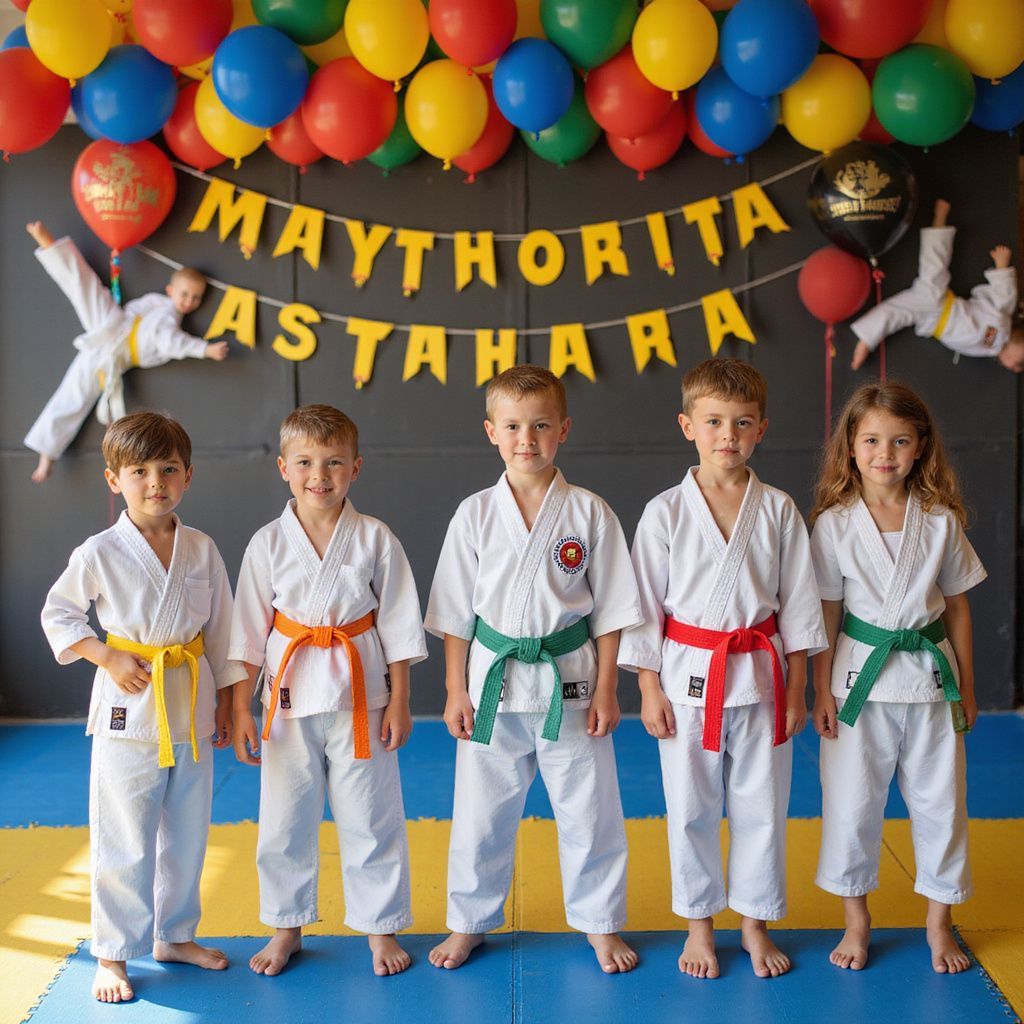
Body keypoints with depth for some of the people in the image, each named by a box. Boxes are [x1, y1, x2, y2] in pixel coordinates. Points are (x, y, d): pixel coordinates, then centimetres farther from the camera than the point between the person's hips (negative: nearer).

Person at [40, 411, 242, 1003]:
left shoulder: (203, 550, 0)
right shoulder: (99, 554, -10)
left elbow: (220, 630, 8)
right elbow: (57, 615, 0)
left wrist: (224, 701, 9)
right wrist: (108, 658, -12)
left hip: (192, 704, 4)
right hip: (129, 707, -4)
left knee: (187, 833, 15)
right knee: (124, 842, 2)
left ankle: (175, 936, 33)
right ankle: (114, 954, 17)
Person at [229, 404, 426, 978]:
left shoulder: (376, 540, -5)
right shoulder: (268, 544, -2)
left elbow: (399, 628, -1)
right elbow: (249, 633, 3)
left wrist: (399, 704, -2)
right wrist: (241, 709, 1)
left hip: (360, 698, -1)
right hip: (290, 697, 2)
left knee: (370, 818, 7)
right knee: (285, 819, 11)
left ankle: (381, 928, 25)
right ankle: (287, 928, 30)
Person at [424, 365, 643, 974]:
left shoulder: (590, 513, -4)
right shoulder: (475, 514, -2)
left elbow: (610, 612, 0)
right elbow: (456, 615, 2)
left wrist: (605, 690, -4)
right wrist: (457, 692, -1)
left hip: (570, 682, -1)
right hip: (492, 681, 1)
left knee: (588, 811, 9)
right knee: (480, 815, 12)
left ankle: (600, 925, 30)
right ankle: (470, 923, 32)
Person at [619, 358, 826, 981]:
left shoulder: (778, 510, -1)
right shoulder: (666, 512, -5)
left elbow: (798, 602, 4)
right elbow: (644, 604, -1)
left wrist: (796, 687, 3)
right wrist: (650, 689, -3)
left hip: (760, 673, 1)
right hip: (688, 675, -1)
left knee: (761, 805, 10)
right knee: (691, 808, 9)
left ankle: (756, 924, 28)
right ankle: (700, 926, 26)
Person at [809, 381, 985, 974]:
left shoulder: (940, 521, -1)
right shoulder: (834, 523, -6)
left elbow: (956, 606, 6)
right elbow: (826, 613, -2)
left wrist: (966, 686, 8)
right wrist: (822, 693, -2)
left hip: (930, 676, 2)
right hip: (861, 675, -1)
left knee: (940, 801, 9)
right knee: (852, 802, 6)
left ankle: (939, 923, 27)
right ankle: (857, 921, 26)